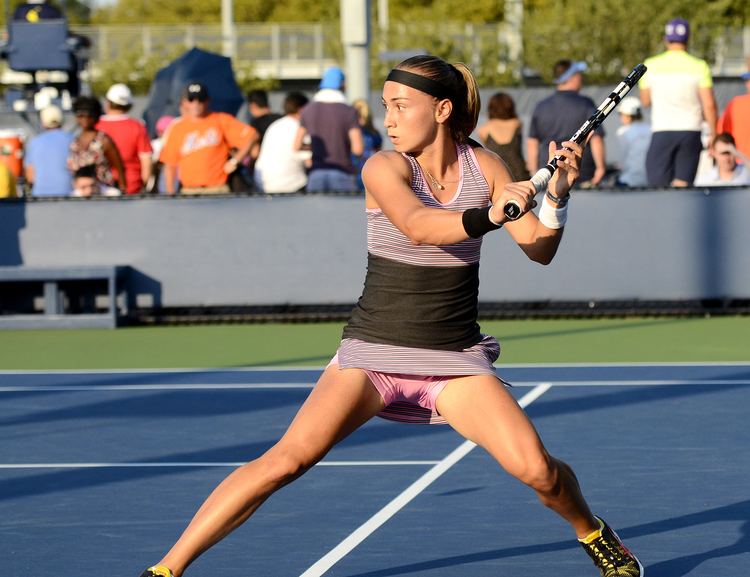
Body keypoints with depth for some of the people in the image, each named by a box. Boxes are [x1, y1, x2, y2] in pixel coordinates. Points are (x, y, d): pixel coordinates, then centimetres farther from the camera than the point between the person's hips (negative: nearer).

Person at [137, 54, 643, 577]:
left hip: (455, 358, 2)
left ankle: (594, 534, 19)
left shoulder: (484, 166, -1)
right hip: (372, 353, -2)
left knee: (536, 468, -15)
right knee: (287, 459, -20)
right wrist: (487, 216, -50)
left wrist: (556, 199, -23)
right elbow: (417, 225, -32)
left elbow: (539, 251, -3)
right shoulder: (384, 167, -12)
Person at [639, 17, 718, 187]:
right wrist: (713, 134, 6)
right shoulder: (699, 66, -1)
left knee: (657, 183, -1)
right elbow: (709, 104, -4)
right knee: (682, 184, 0)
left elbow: (645, 101, 13)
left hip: (662, 131, 0)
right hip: (690, 130, 0)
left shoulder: (651, 65, 2)